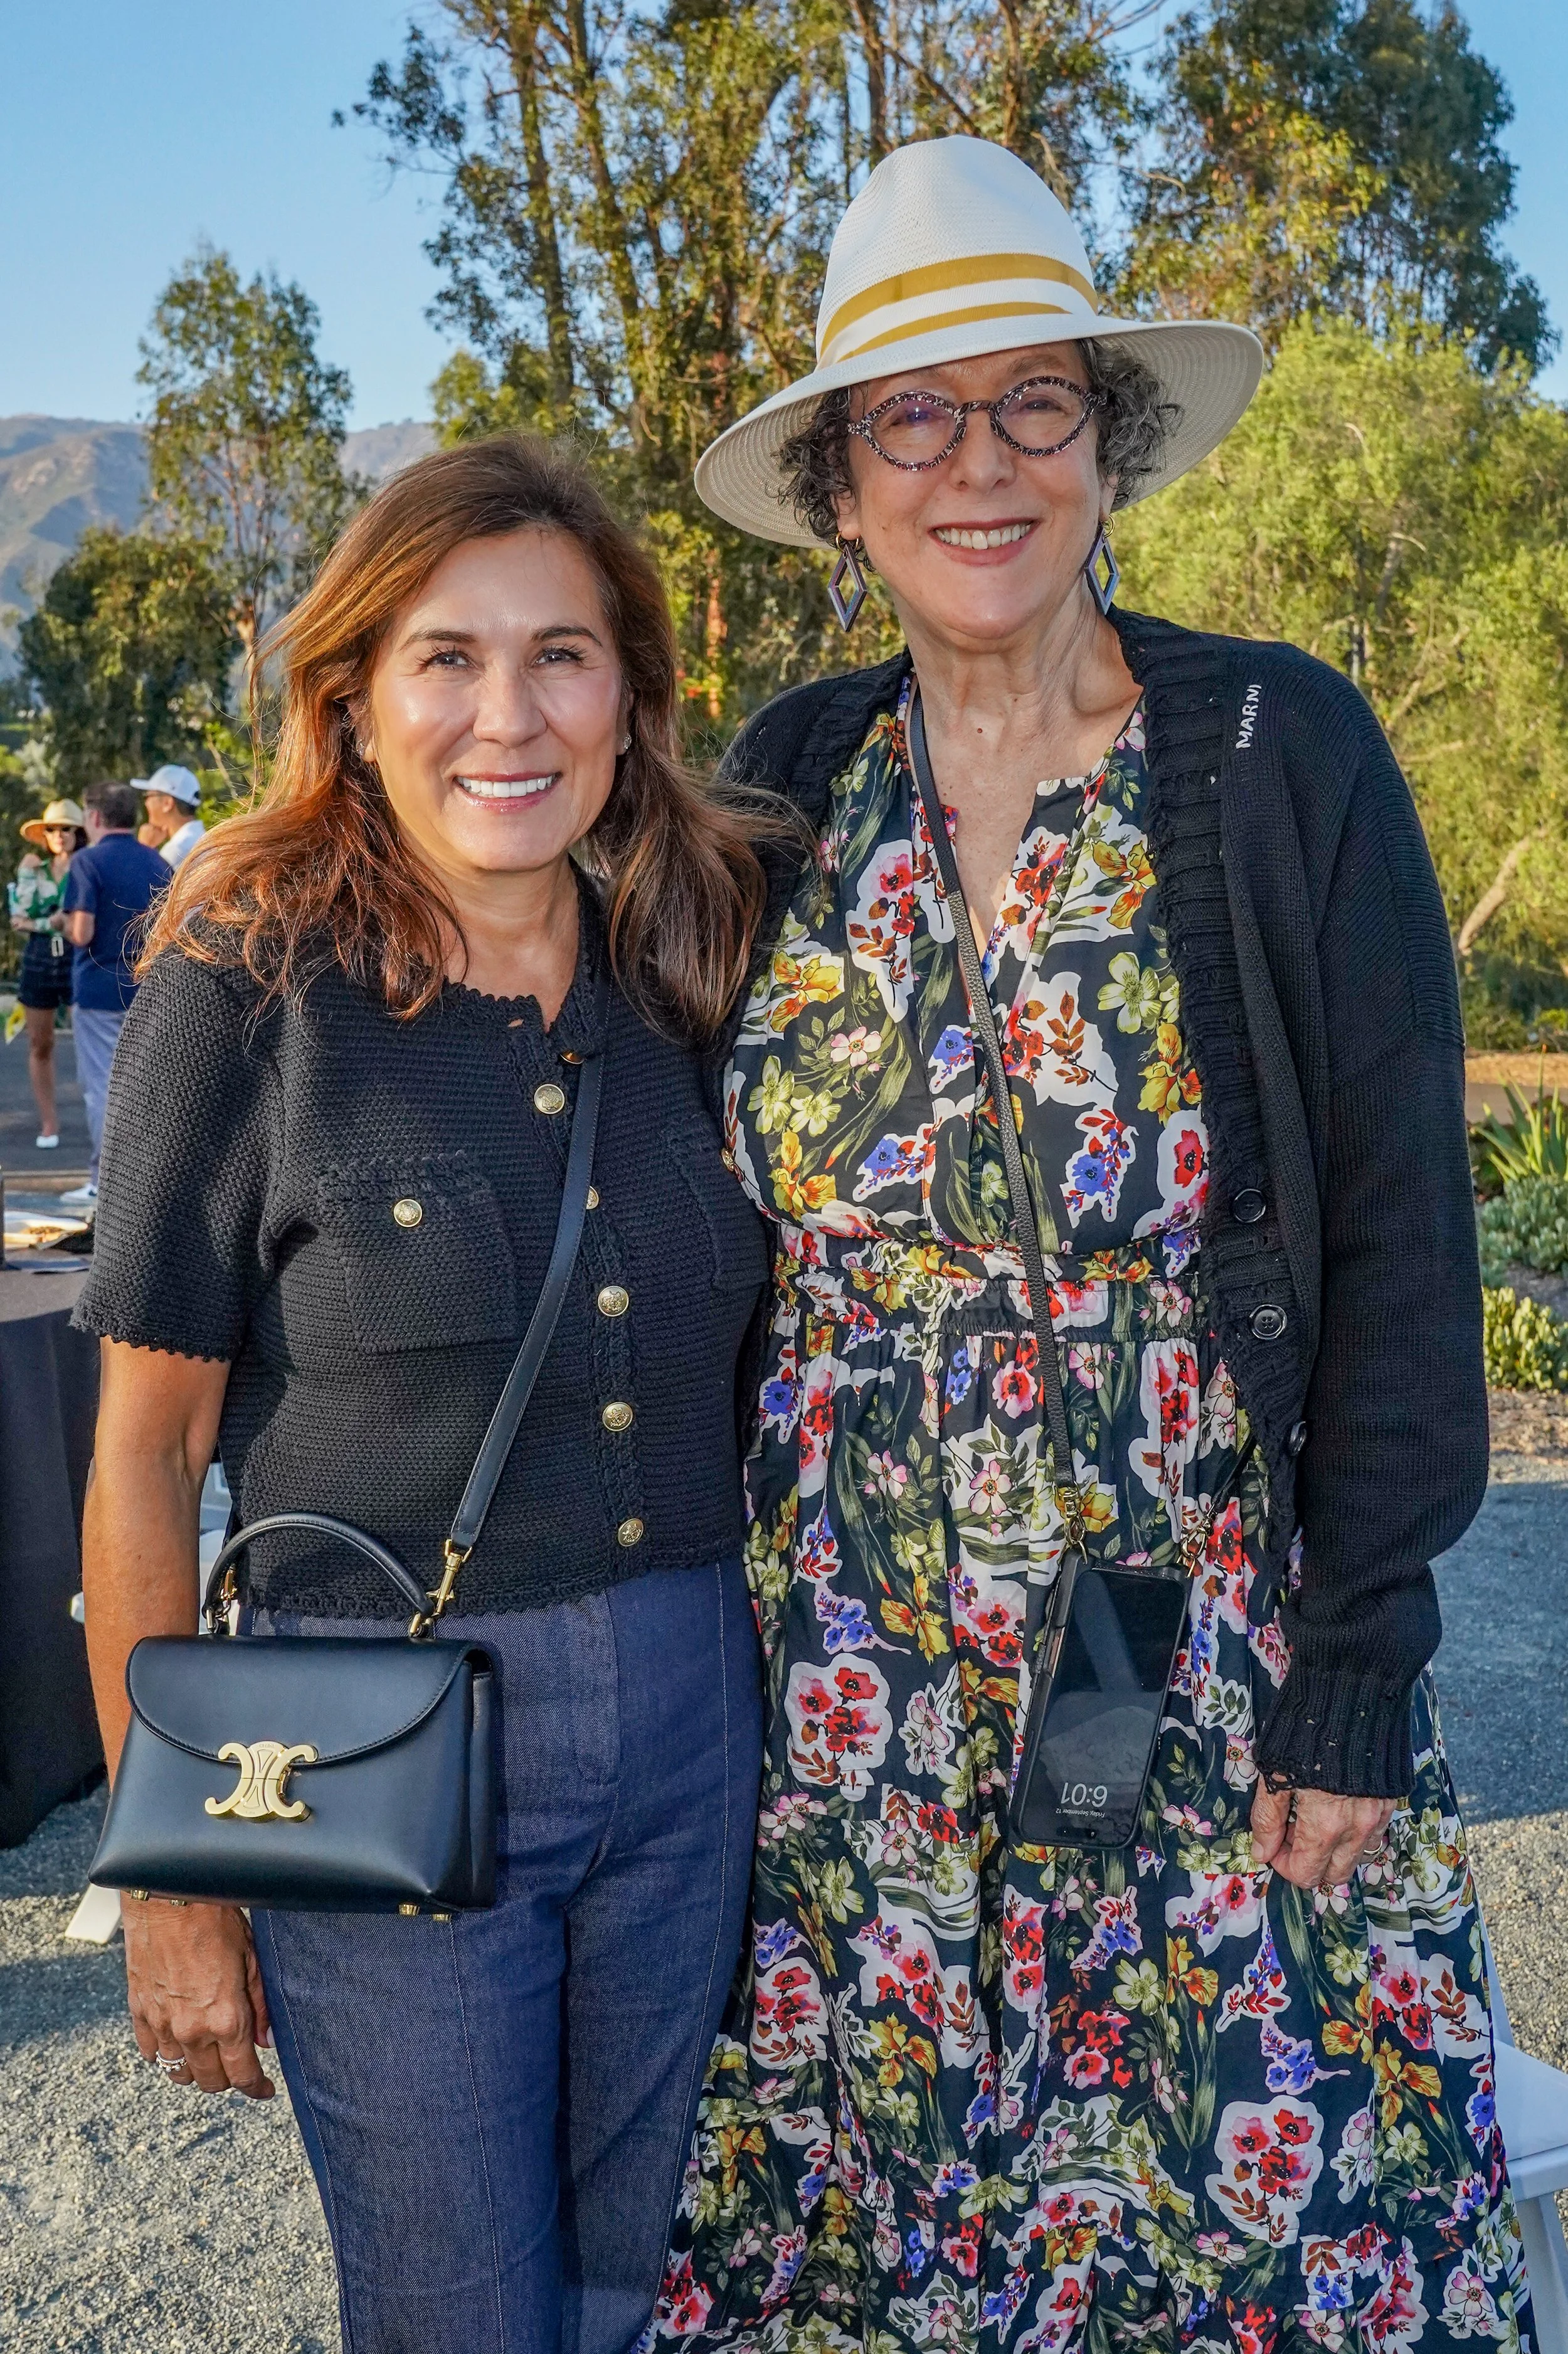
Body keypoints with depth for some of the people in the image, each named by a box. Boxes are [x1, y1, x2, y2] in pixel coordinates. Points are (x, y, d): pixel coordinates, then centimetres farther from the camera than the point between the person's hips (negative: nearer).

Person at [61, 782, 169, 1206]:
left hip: (99, 991, -5)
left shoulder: (88, 861, -12)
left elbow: (80, 932, -18)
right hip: (147, 990, 5)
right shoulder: (157, 863, 6)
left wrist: (66, 924, 3)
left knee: (101, 1086, 0)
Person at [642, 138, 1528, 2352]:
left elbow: (1400, 1233, -7)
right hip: (849, 1674, 3)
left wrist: (1363, 1674, -9)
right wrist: (712, 1617, 5)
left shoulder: (1285, 752, -8)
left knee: (1246, 2177, 12)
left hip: (1217, 1653, -2)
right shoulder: (787, 783, 1)